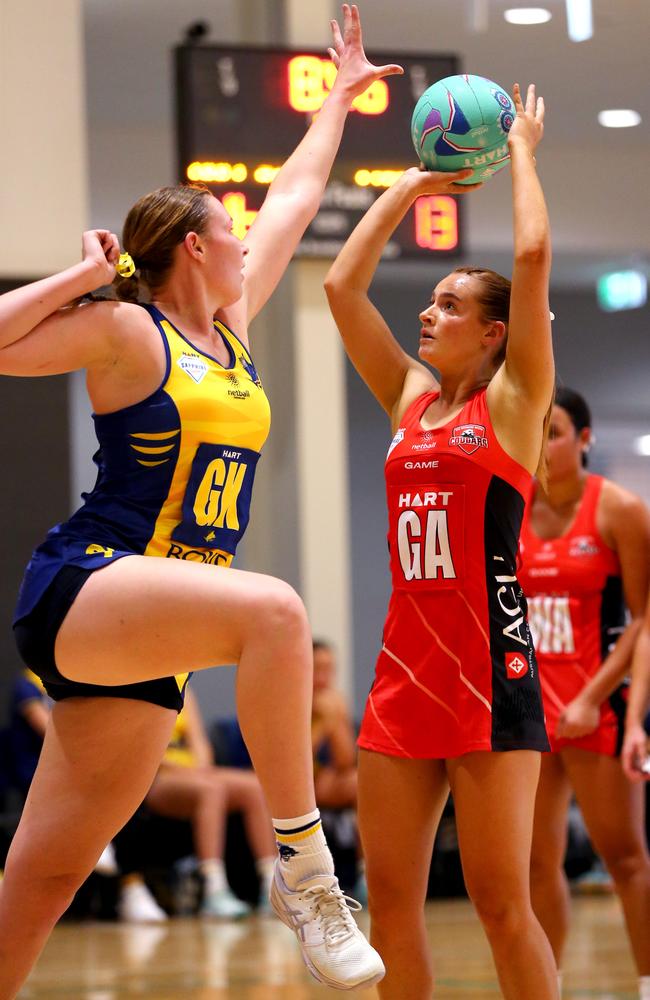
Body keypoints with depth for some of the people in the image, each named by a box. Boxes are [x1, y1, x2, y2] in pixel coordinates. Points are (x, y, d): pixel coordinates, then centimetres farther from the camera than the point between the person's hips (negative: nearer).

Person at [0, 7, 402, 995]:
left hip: (146, 637, 7)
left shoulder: (233, 325, 16)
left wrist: (341, 95, 36)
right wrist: (82, 277, -7)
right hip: (80, 591, -7)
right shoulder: (123, 330, -3)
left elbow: (294, 199, 28)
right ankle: (302, 862, -30)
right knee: (272, 609, -33)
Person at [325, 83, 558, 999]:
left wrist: (521, 152, 3)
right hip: (405, 668, 6)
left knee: (500, 902, -6)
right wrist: (408, 188, 18)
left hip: (488, 669, -6)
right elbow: (341, 286, 15)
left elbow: (532, 254, -10)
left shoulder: (514, 400, -1)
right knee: (391, 898, 5)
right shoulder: (410, 399, 14)